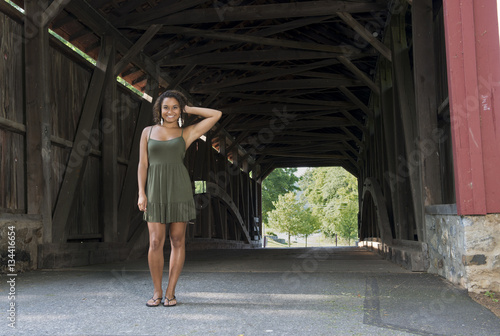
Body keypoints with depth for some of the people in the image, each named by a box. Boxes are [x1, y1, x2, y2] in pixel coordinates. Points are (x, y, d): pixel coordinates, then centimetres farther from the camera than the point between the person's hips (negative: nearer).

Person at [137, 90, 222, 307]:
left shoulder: (186, 133, 8)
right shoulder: (148, 132, 12)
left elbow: (216, 115, 6)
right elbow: (143, 164, 8)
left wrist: (189, 109, 10)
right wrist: (141, 193, -2)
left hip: (179, 189, 0)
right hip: (155, 190, 0)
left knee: (177, 241, 0)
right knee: (155, 242, -5)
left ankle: (170, 292, 8)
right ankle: (157, 291, 8)